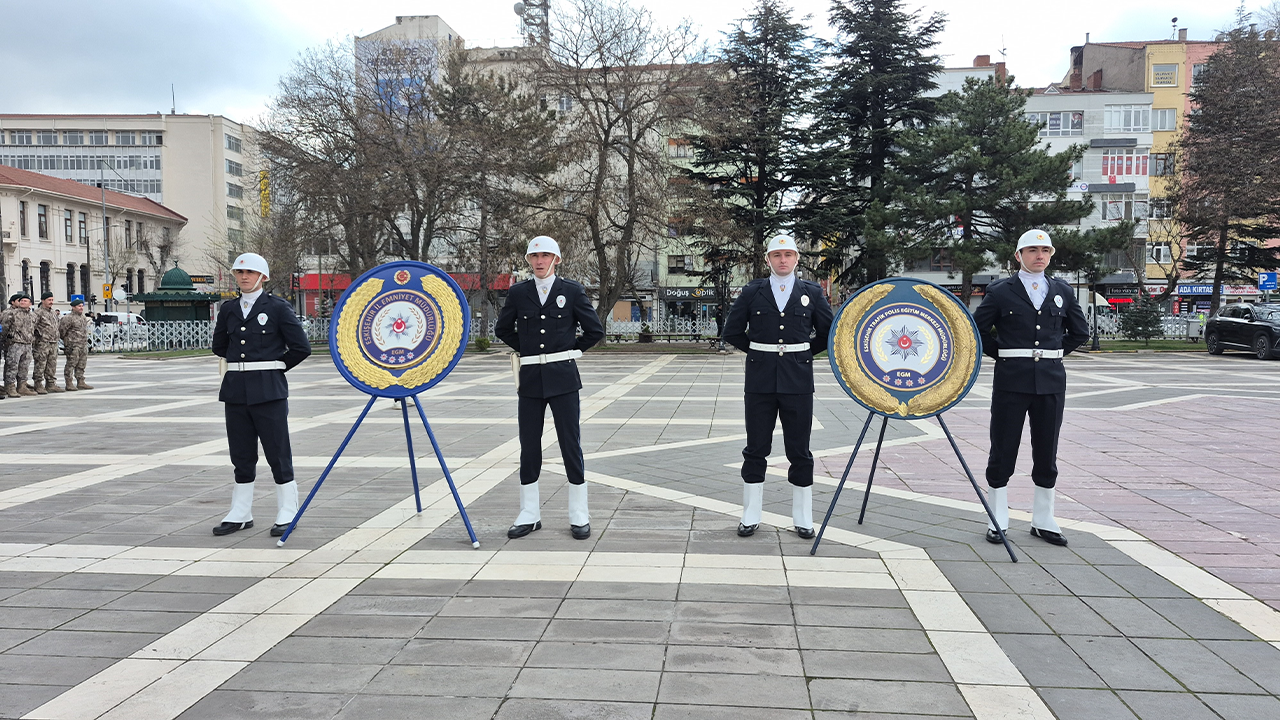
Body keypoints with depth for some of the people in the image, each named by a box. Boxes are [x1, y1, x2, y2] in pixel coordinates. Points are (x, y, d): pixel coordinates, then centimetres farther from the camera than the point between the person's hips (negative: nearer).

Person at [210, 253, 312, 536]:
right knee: (241, 455, 11)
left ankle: (287, 514, 9)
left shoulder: (278, 308, -4)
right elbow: (219, 346, 23)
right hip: (235, 389, 5)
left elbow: (301, 347, -6)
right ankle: (240, 514, 21)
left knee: (278, 454, 0)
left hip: (268, 391, -5)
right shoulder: (228, 310, 11)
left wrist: (275, 365, 3)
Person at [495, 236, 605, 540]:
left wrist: (569, 350, 6)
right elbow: (502, 329, 18)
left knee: (571, 446, 0)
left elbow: (595, 331, 4)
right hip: (531, 378, 2)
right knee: (528, 447, 6)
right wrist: (526, 349, 11)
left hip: (563, 378, -2)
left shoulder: (572, 291, 0)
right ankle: (529, 515, 17)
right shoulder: (518, 292, 6)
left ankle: (579, 516, 10)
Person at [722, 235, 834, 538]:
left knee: (800, 451, 5)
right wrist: (758, 351, 8)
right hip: (760, 380, 0)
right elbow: (732, 332, 9)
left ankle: (802, 518, 16)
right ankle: (750, 517, 15)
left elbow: (827, 332, 12)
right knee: (756, 450, 5)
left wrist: (801, 352, 10)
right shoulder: (752, 292, 4)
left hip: (798, 380, 0)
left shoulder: (812, 292, 4)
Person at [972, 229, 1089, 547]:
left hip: (1051, 381, 3)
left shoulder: (1063, 291, 9)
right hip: (1011, 381, -3)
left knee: (1047, 454, 8)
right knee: (1003, 452, 1)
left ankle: (1043, 521, 19)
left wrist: (1054, 352, 10)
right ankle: (998, 521, 11)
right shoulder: (1000, 291, -1)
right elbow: (977, 329, 3)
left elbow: (1080, 332, 18)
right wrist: (1002, 353, 1)